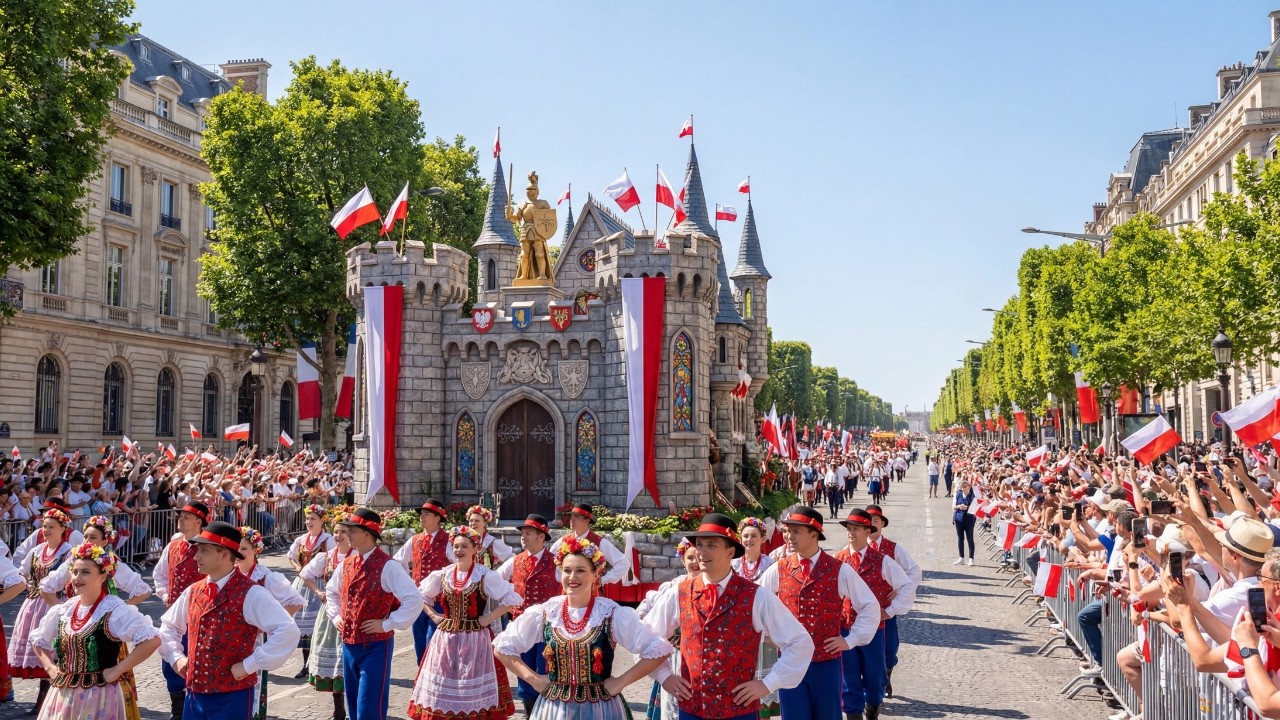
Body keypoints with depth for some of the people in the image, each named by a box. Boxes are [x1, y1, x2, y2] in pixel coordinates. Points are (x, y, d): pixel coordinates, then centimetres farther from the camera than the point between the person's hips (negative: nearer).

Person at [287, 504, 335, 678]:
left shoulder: (327, 539, -8)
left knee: (317, 623, -9)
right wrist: (298, 568, 3)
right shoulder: (301, 539, 10)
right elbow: (291, 556, 22)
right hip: (302, 583, 6)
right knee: (302, 621, 9)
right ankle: (306, 665, 18)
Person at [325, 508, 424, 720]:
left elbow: (414, 600, -21)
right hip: (349, 644, 7)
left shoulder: (387, 566, -16)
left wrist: (387, 624, -18)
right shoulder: (346, 564, 6)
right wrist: (335, 616, 12)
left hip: (376, 646, -7)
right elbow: (331, 591, 27)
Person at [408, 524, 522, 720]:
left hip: (475, 640, -4)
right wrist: (433, 615, 6)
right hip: (446, 638, 4)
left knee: (473, 691, 0)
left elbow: (512, 599, -11)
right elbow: (420, 595, 19)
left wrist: (488, 618, -13)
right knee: (442, 690, 8)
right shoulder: (442, 575, 5)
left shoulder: (486, 576, -8)